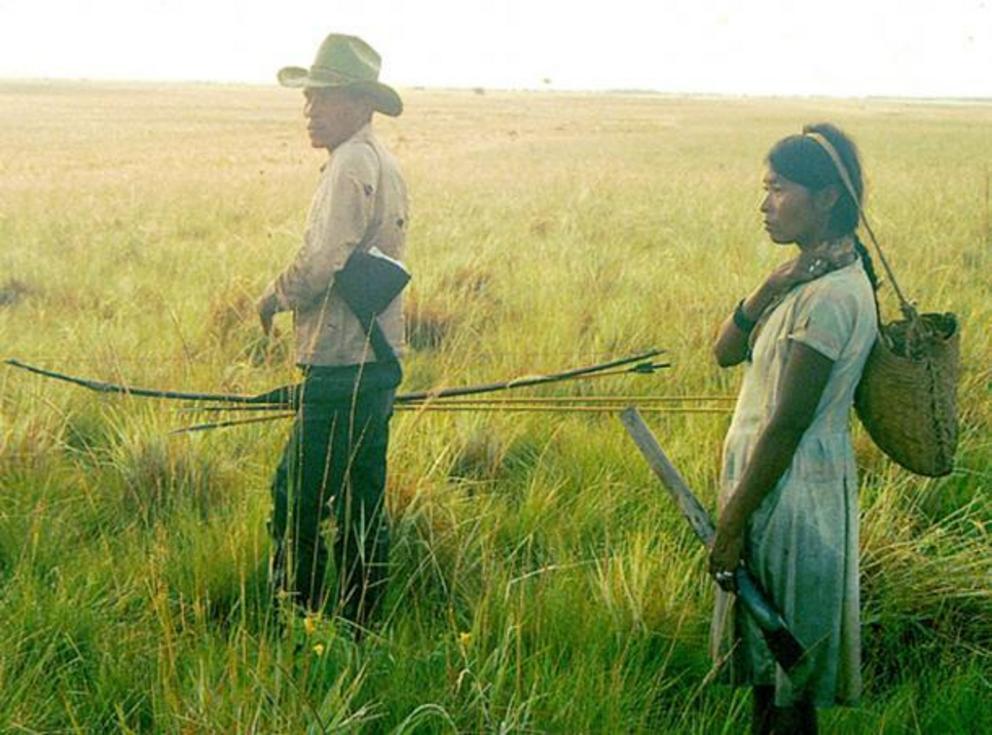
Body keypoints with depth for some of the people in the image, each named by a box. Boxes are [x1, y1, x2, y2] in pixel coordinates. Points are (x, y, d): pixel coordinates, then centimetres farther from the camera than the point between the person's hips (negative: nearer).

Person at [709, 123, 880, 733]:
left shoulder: (830, 296, -23)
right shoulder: (811, 277, 8)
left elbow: (786, 426, -23)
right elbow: (727, 351, 4)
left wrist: (733, 523, -18)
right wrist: (772, 287, -13)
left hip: (793, 495, -10)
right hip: (780, 485, 10)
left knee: (788, 684, 5)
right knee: (767, 653, 22)